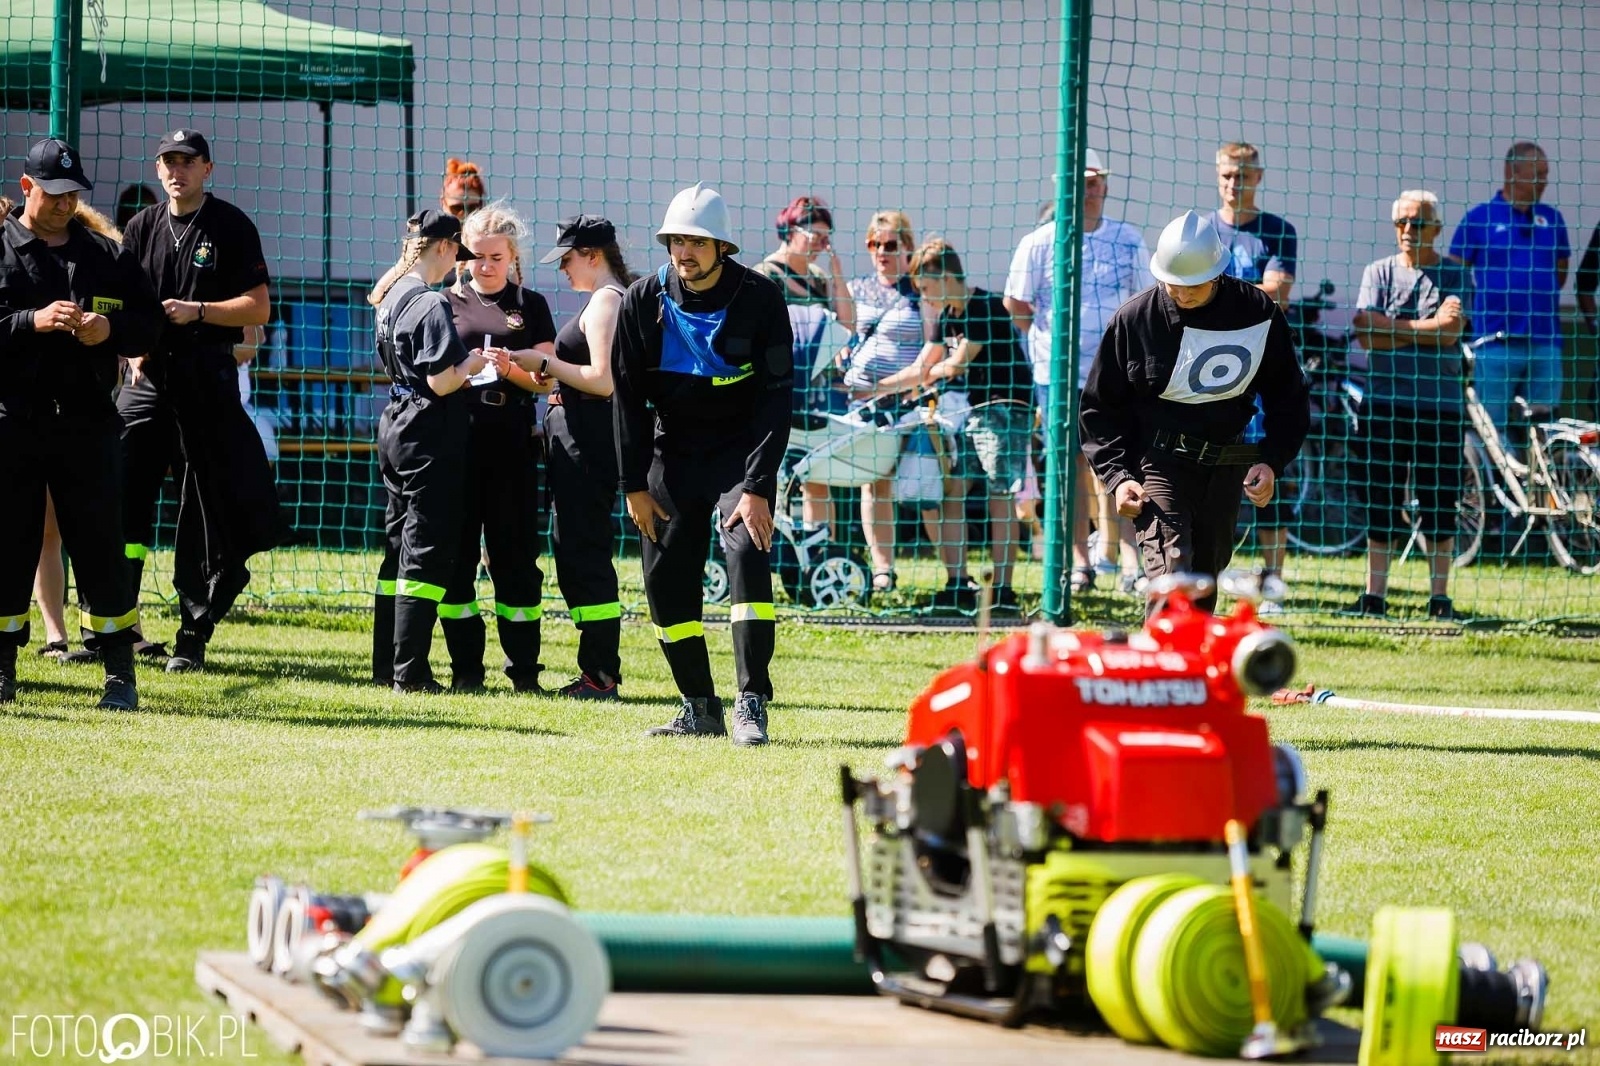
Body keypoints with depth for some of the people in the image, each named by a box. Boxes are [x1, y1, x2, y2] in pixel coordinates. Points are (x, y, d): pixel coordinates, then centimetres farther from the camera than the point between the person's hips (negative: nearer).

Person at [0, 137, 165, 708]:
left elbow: (150, 322, 12)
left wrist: (110, 329, -8)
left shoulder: (107, 255, 12)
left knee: (101, 548, 1)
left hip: (87, 422, 1)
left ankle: (120, 674, 5)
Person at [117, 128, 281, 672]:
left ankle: (195, 632, 4)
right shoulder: (141, 228, 12)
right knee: (121, 498, -5)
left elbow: (258, 307, -3)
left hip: (207, 378, -3)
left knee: (210, 507, -1)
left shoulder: (232, 228, 0)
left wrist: (197, 311, -15)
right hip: (147, 377, 3)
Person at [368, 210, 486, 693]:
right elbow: (441, 382, -22)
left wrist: (461, 364, 15)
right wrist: (470, 365, -3)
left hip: (396, 430, 9)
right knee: (427, 550, -5)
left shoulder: (391, 296, 11)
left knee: (398, 549, 14)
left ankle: (386, 666, 17)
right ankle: (410, 672, -7)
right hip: (431, 437, -9)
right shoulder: (431, 304, -17)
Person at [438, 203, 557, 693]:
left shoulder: (531, 305, 9)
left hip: (512, 442, 0)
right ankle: (465, 667, 5)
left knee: (516, 550, 0)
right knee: (457, 548, 0)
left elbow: (544, 379, 5)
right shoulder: (449, 302, 10)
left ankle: (523, 667, 4)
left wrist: (510, 368, -15)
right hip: (457, 438, 0)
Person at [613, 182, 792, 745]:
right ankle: (700, 708, 12)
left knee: (747, 552, -22)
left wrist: (757, 487, -22)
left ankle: (750, 704, -21)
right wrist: (635, 484, -5)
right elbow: (628, 396, 0)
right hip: (673, 452, 3)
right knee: (666, 580, 0)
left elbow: (776, 398, -15)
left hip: (742, 450, -3)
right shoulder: (643, 301, -6)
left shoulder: (760, 299, -14)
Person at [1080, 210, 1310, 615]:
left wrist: (1271, 462, -3)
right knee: (1170, 572, -20)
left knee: (1205, 578, 11)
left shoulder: (1258, 313, -2)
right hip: (1159, 462, -3)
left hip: (1227, 470, 3)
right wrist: (1118, 476, -8)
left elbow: (1288, 398, 9)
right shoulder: (1133, 319, -6)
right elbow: (1099, 407, 3)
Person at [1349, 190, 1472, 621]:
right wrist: (1426, 328, -9)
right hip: (1383, 400, 1)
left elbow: (1451, 332, -11)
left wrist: (1392, 328, -10)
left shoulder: (1456, 275, 4)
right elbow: (1366, 334, -5)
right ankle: (1374, 595, 7)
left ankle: (1440, 597, 8)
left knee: (1440, 503, 1)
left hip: (1439, 403, -1)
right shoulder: (1378, 273, 8)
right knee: (1380, 500, 3)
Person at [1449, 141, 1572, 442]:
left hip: (1545, 340, 4)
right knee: (1491, 428, -3)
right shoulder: (1479, 219, 0)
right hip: (1496, 343, -4)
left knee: (1545, 421, 3)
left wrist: (1539, 298, 10)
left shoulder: (1552, 219, 11)